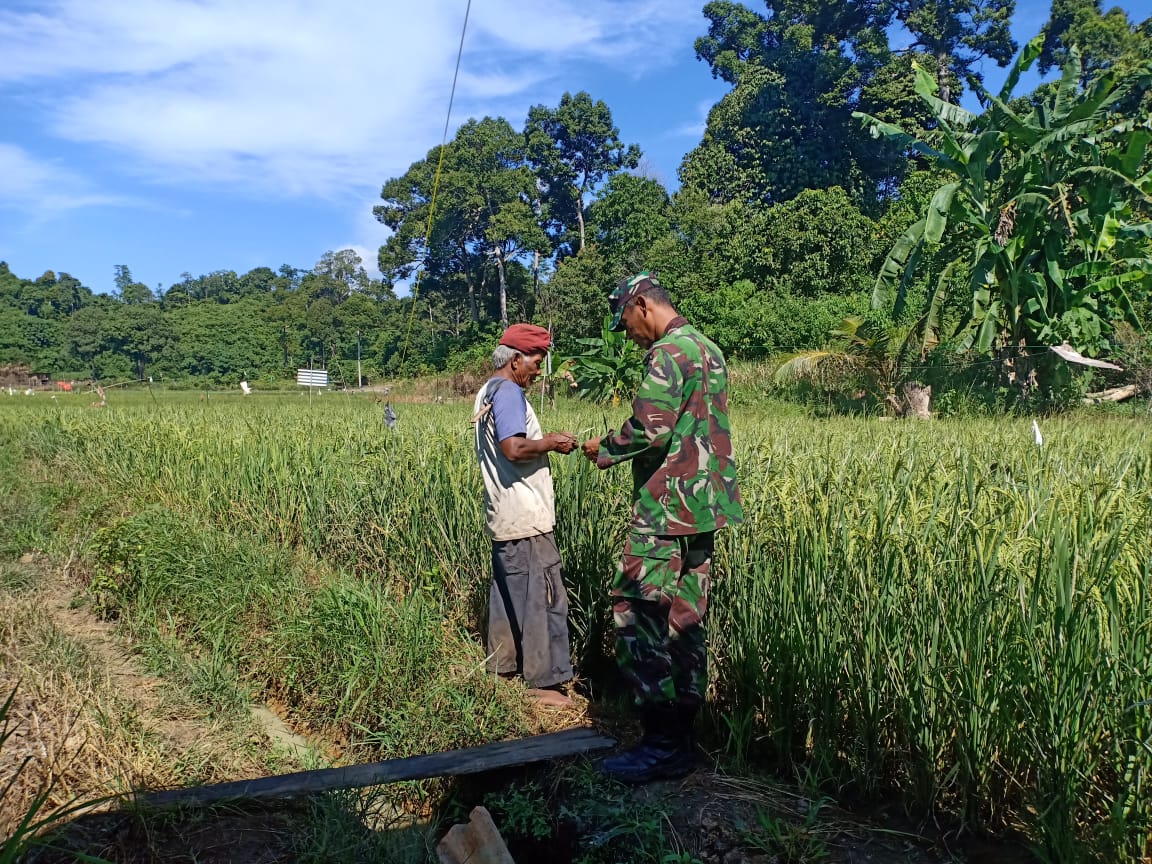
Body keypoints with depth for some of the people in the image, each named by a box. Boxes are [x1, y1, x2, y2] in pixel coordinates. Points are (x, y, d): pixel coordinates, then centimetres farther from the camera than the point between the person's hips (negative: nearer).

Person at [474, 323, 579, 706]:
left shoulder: (487, 392, 16)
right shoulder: (508, 392, -15)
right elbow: (514, 448, -28)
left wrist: (545, 443, 11)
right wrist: (551, 442, -13)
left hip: (504, 516, 10)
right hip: (525, 518, -10)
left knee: (508, 593, 17)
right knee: (544, 598, -4)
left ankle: (502, 667, 27)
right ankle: (545, 682, 3)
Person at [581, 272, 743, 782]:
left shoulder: (667, 353, -12)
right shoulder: (709, 350, 18)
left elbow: (650, 430, -21)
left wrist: (605, 450, -4)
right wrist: (622, 448, 20)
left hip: (665, 507, -10)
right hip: (703, 508, 10)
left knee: (638, 615, -5)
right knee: (685, 619, 12)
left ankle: (661, 744, -1)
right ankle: (683, 736, 20)